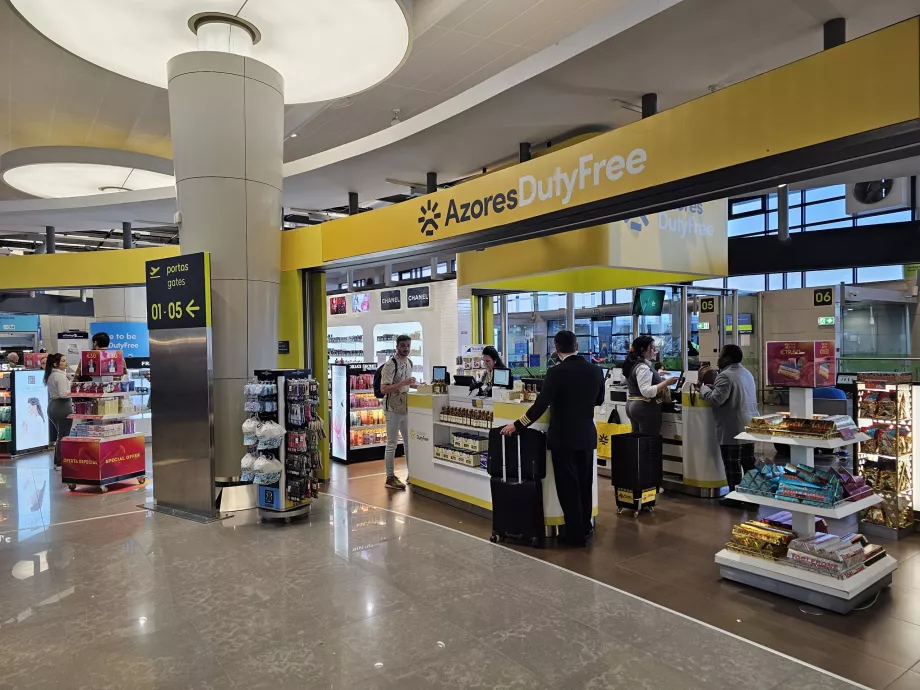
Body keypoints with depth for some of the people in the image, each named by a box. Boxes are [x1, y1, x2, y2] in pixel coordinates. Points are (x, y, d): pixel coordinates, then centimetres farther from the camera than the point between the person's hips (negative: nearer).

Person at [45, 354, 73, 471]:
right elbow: (63, 394, -24)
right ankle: (60, 464, 2)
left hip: (53, 406, 10)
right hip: (62, 407, -10)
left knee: (59, 435, 19)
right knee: (64, 436, -2)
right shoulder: (61, 375, -17)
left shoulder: (50, 375, 13)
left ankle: (57, 462, 25)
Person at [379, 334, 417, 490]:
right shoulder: (391, 365, -16)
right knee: (392, 444, 0)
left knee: (409, 441, 14)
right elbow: (384, 389, -23)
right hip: (393, 409, -8)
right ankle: (390, 477, 9)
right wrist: (404, 383, -27)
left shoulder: (409, 362, 10)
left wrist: (414, 384, 5)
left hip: (406, 408, 8)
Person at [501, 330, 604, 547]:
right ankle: (585, 527, 31)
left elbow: (541, 406, -21)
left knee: (568, 486, 5)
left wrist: (517, 425, -13)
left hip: (563, 437, -5)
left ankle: (576, 534, 12)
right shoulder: (595, 370, -1)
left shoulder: (556, 372, -17)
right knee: (585, 483, 18)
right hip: (587, 435, 5)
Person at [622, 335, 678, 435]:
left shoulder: (634, 364, 13)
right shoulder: (643, 367, -18)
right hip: (645, 408, -10)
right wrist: (666, 383, -25)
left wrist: (656, 374, 27)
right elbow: (647, 391, -26)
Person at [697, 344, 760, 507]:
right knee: (748, 461, 15)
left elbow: (715, 399, -23)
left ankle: (734, 497, 4)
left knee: (732, 464, -1)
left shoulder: (726, 376, -17)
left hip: (733, 429, -9)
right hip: (749, 425, 10)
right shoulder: (746, 373, 16)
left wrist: (703, 387, -7)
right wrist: (712, 386, 14)